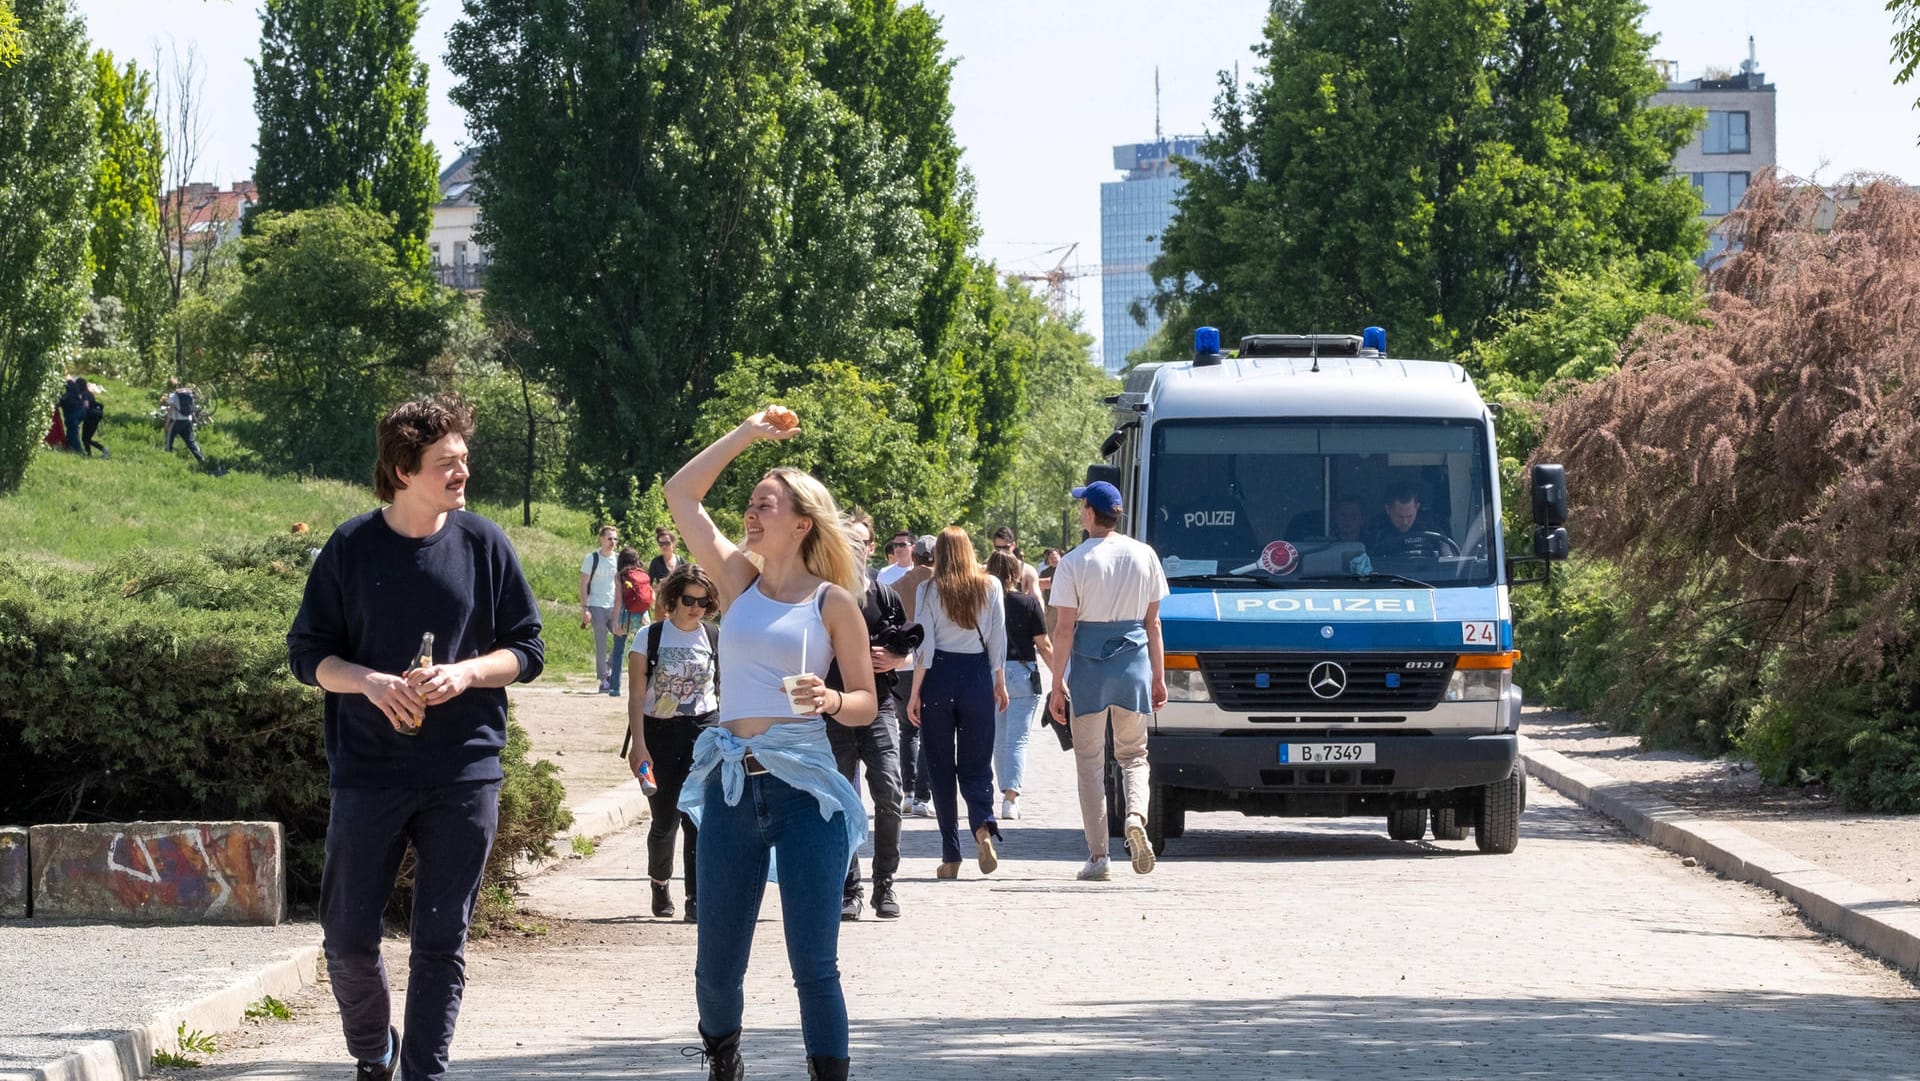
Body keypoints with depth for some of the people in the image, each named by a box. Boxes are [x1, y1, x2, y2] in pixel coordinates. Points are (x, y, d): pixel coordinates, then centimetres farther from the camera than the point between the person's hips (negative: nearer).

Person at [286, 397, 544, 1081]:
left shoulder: (483, 545, 1)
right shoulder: (352, 548, 0)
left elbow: (526, 651, 6)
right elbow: (307, 652, 4)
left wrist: (466, 672, -13)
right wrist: (369, 682, -15)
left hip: (463, 774, 0)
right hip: (369, 771, 0)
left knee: (441, 943, 1)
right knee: (348, 938, 3)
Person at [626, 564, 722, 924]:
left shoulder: (716, 640, 4)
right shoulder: (649, 637, -1)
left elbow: (726, 693, 11)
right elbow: (638, 695, -3)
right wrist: (639, 745, -10)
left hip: (703, 731, 0)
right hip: (659, 732, 0)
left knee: (696, 815, -14)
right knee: (664, 819, 6)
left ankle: (697, 900, -14)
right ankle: (660, 883, 33)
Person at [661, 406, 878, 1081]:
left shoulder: (832, 602, 2)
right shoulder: (739, 580, 11)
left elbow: (865, 702, 3)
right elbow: (681, 494, 12)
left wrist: (828, 701, -18)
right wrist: (747, 434, 13)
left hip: (805, 789, -4)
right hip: (731, 786, 4)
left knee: (814, 966, -5)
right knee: (716, 966, 6)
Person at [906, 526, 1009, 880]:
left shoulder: (929, 590, -3)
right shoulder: (990, 587, 3)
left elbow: (925, 645, -6)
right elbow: (998, 640, 5)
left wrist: (915, 693, -2)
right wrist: (1000, 683, 15)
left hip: (940, 677, -2)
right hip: (977, 676, 2)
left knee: (940, 767, 6)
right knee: (975, 763, 8)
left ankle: (951, 857, 3)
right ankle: (983, 826, -22)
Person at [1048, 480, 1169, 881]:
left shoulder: (1074, 562, -7)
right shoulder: (1144, 556, 4)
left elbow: (1064, 629, -9)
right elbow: (1153, 623, 8)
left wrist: (1057, 683, -4)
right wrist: (1159, 676, 14)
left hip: (1089, 666, -3)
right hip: (1134, 661, 3)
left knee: (1090, 759, 6)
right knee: (1133, 753, 15)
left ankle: (1097, 856, 4)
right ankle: (1136, 814, -16)